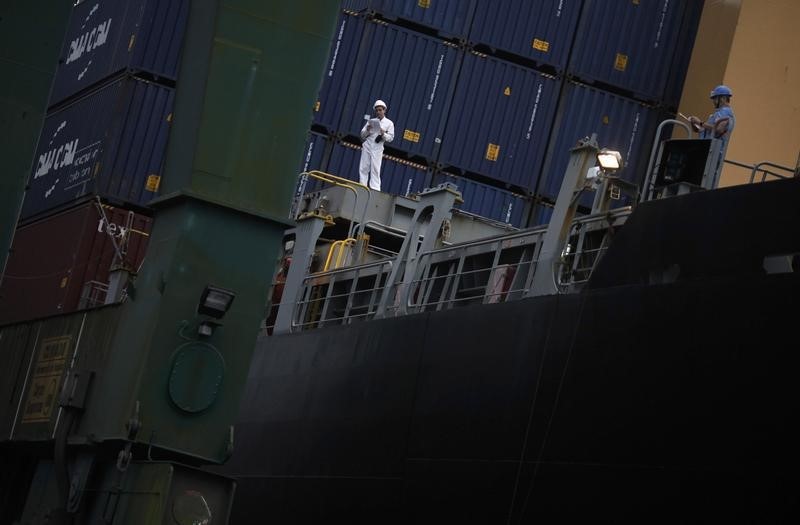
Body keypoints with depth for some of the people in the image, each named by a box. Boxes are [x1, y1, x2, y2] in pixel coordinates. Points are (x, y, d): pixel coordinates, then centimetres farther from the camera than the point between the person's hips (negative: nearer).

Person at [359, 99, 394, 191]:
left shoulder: (389, 123, 7)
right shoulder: (371, 121, 14)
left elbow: (391, 138, 1)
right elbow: (362, 135, 12)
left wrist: (383, 134, -17)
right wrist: (367, 130, -9)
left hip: (377, 149, -3)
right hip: (367, 146, 3)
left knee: (375, 169, -9)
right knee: (364, 167, -1)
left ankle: (375, 188, -13)